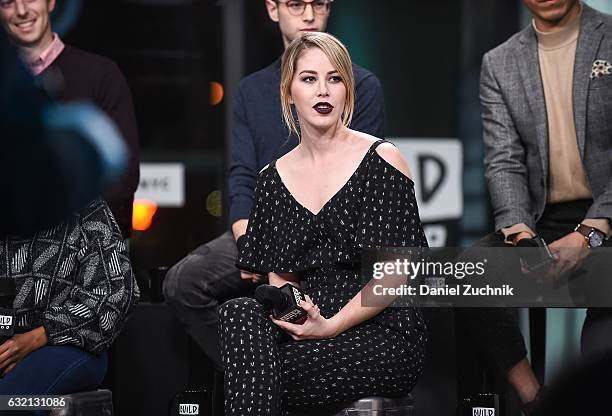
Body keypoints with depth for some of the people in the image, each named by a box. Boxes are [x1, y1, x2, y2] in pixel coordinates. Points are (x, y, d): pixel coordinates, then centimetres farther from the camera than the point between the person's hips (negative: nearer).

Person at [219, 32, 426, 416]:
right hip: (308, 326, 5)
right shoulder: (274, 179, 13)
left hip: (385, 337, -4)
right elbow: (277, 274, 13)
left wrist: (331, 325, -16)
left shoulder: (381, 160, -1)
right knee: (241, 313, -28)